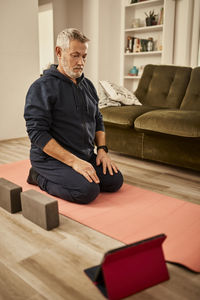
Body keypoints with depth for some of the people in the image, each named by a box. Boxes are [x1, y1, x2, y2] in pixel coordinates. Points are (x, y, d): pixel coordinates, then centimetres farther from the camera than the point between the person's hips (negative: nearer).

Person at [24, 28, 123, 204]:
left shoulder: (87, 85, 13)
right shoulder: (42, 87, -12)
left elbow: (98, 121, 19)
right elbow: (37, 133, -20)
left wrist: (102, 149, 1)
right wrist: (73, 161, -25)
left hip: (86, 156, 7)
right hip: (51, 158, -7)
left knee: (115, 180, -6)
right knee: (88, 191, -25)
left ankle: (73, 176, 13)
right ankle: (40, 178, -2)